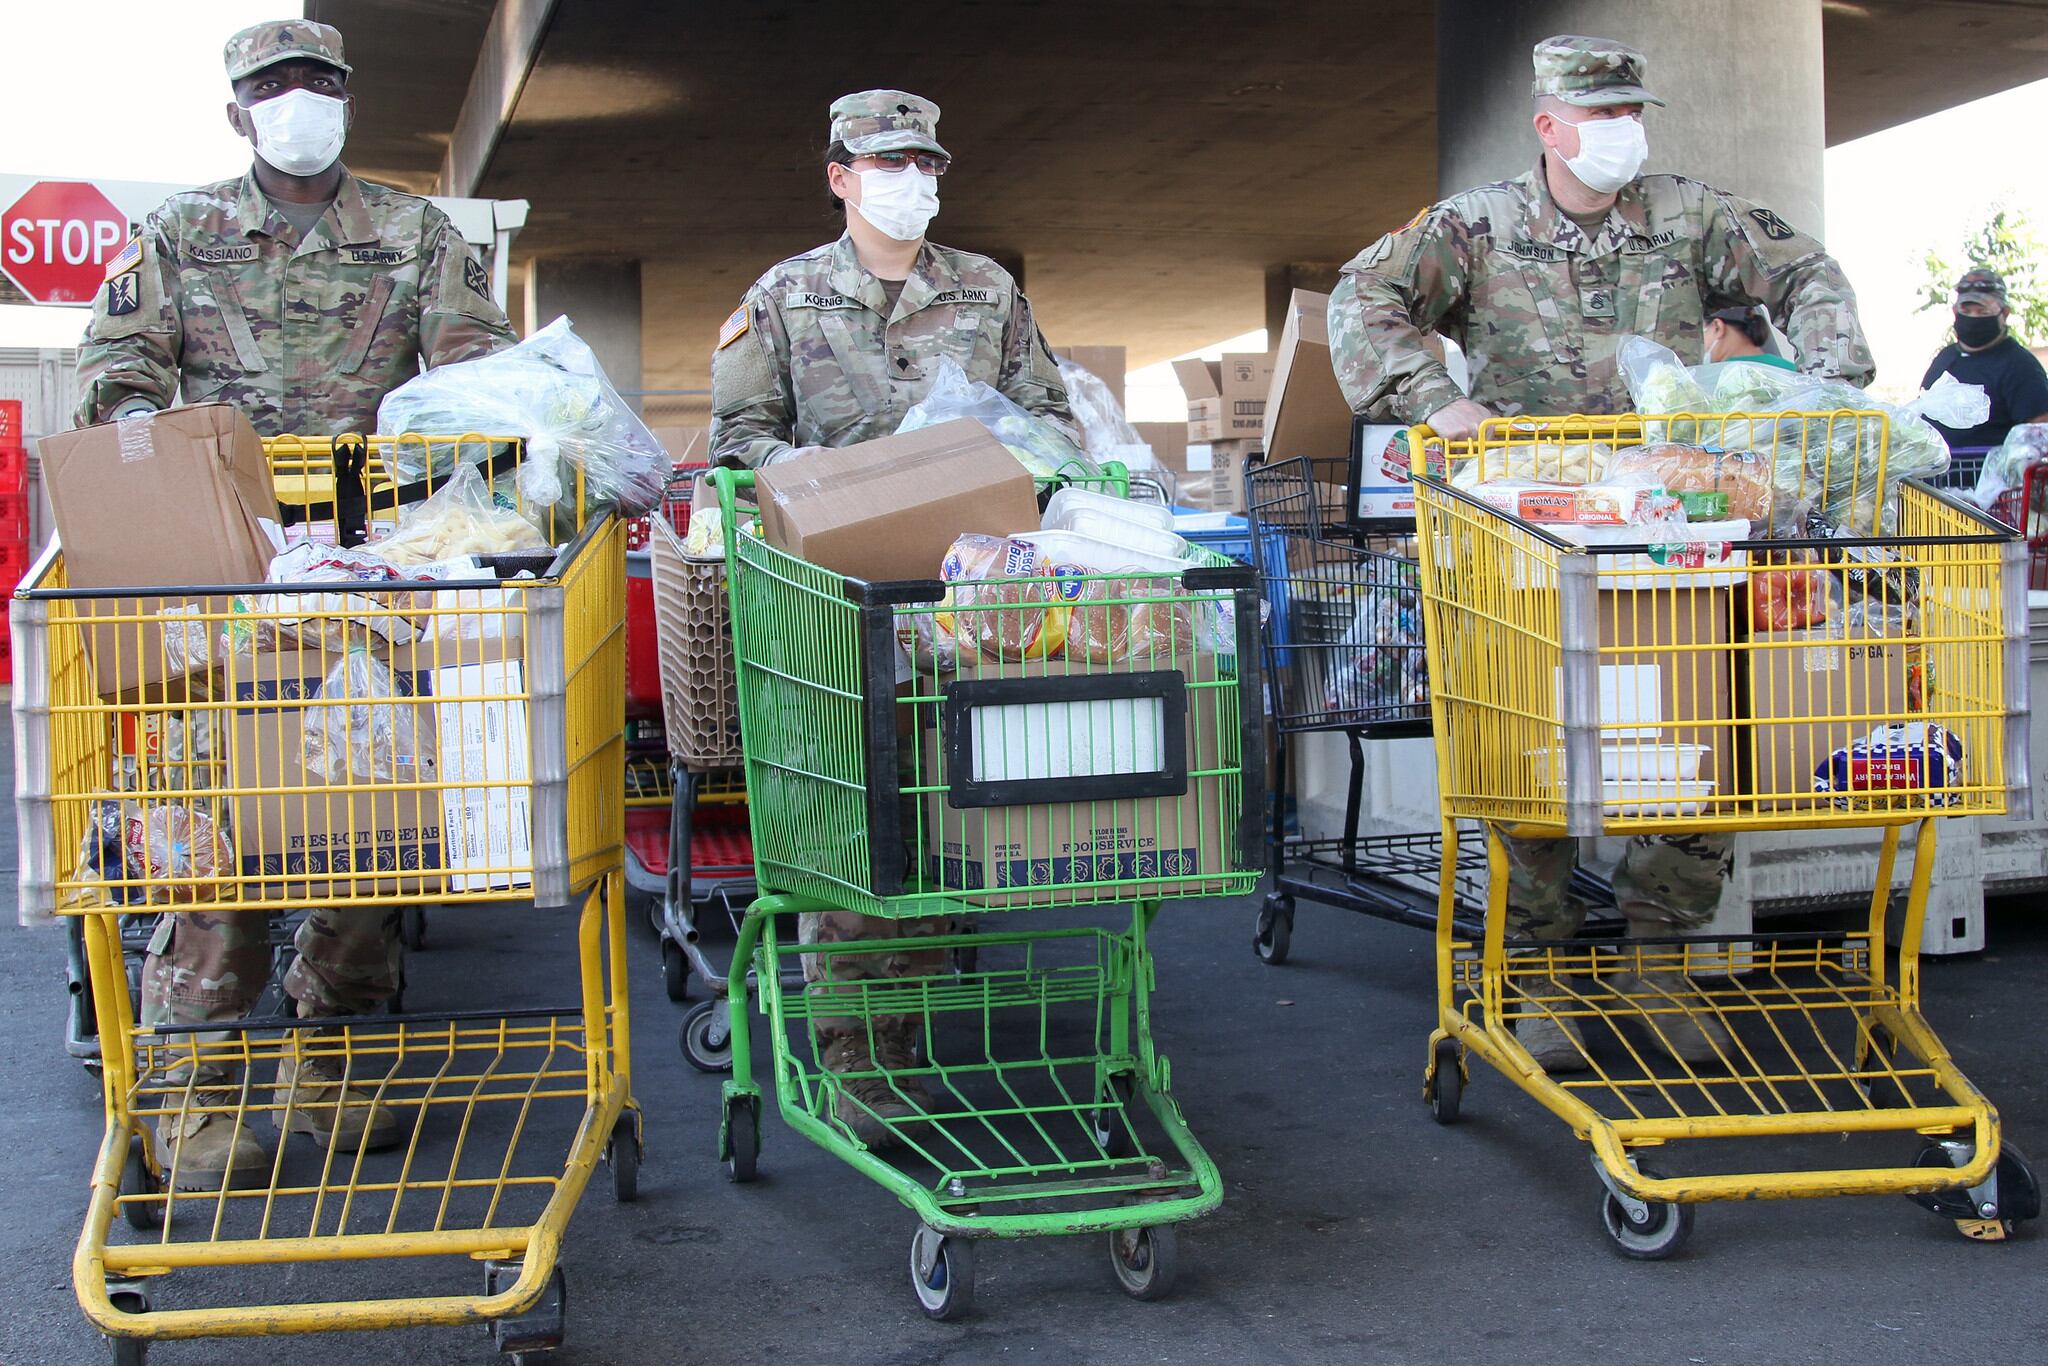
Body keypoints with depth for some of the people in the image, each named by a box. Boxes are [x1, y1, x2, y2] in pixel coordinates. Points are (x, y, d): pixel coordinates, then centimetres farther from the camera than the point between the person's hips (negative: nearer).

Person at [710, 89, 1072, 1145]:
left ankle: (903, 1035, 11)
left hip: (965, 585, 2)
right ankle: (847, 1058, 0)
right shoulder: (785, 297, 11)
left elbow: (1049, 415, 19)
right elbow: (740, 431, 7)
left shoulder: (988, 293, 16)